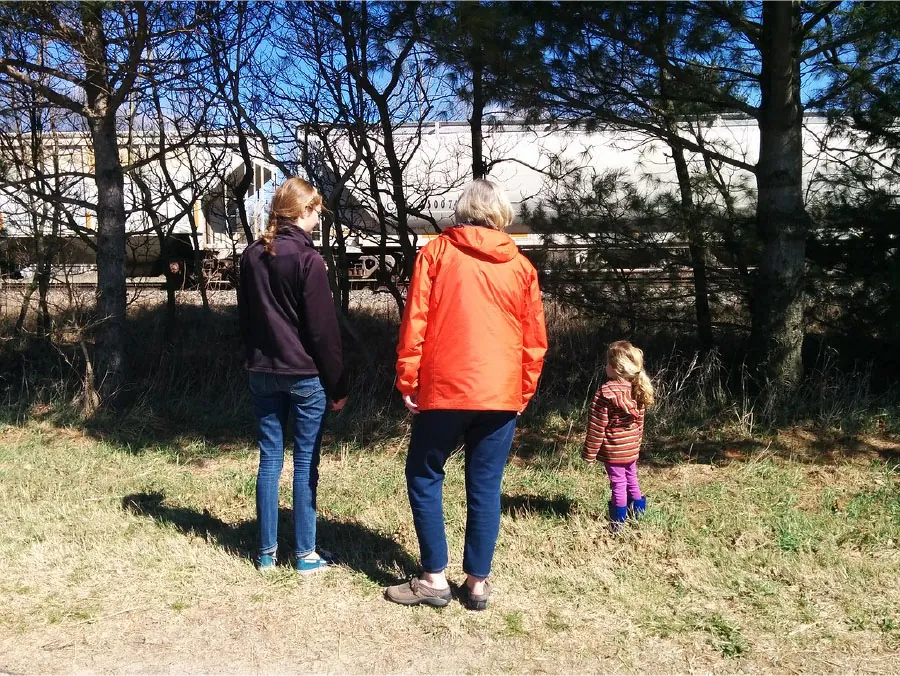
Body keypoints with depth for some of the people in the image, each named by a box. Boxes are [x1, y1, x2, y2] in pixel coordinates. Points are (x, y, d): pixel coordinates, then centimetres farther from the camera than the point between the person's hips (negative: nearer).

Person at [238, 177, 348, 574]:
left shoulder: (251, 256, 6)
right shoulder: (307, 259, -13)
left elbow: (245, 317, 13)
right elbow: (323, 329, -13)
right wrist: (337, 385, -6)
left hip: (262, 372, 6)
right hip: (305, 374, -5)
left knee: (269, 459, 10)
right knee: (306, 463, 4)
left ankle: (267, 552, 17)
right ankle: (305, 554, 12)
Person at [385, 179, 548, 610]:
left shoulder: (436, 253, 1)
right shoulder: (520, 265, 7)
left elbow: (414, 321, -5)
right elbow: (535, 337, 7)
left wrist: (407, 381, 1)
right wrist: (524, 391, 15)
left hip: (444, 389, -2)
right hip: (502, 395, 3)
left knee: (424, 477, 12)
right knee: (485, 488, 10)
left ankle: (434, 579, 14)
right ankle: (477, 583, 17)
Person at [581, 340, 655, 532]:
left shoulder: (605, 392, -20)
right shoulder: (638, 390, 1)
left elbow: (597, 426, -17)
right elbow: (639, 421, 11)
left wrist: (590, 452, -10)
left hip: (613, 450, -6)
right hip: (632, 448, 6)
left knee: (618, 484, 1)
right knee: (631, 480, 19)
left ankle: (618, 522, 10)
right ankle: (638, 514, 30)